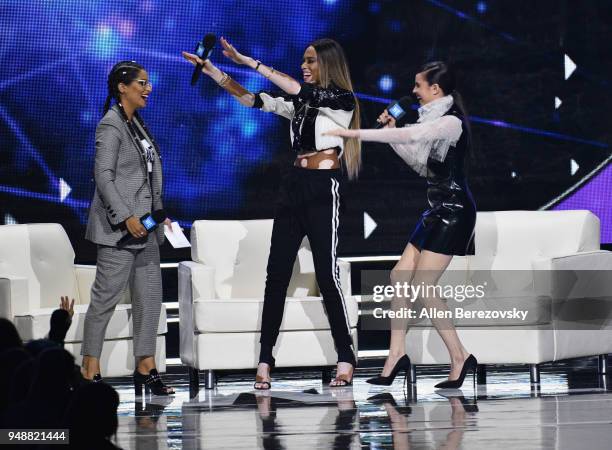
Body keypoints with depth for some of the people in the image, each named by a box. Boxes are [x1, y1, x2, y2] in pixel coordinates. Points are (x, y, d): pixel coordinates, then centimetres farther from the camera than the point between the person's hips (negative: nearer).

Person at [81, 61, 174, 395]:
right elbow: (103, 176, -17)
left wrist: (159, 215, 16)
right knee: (107, 295, -6)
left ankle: (146, 368, 10)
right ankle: (90, 369, -1)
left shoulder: (138, 125, 16)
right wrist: (125, 217, -21)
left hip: (144, 226, 9)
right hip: (118, 227, -9)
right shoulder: (111, 126, -11)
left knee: (149, 296, 7)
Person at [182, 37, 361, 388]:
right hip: (294, 186, 7)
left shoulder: (342, 100, -3)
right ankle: (265, 361, -1)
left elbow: (298, 90, -17)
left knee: (327, 274, -8)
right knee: (277, 274, 0)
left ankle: (346, 359, 0)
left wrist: (250, 62, -17)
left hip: (323, 190, -7)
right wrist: (212, 71, 2)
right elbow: (252, 99, 11)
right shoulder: (301, 103, 17)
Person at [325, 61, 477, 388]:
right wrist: (391, 130, 11)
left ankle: (459, 357, -5)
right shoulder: (434, 121, 16)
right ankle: (397, 353, 5)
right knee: (400, 276, 3)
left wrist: (356, 134, -25)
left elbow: (409, 135, -27)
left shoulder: (452, 122, -14)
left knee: (423, 286, -12)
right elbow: (421, 165, 21)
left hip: (454, 211, -10)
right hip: (437, 210, 10)